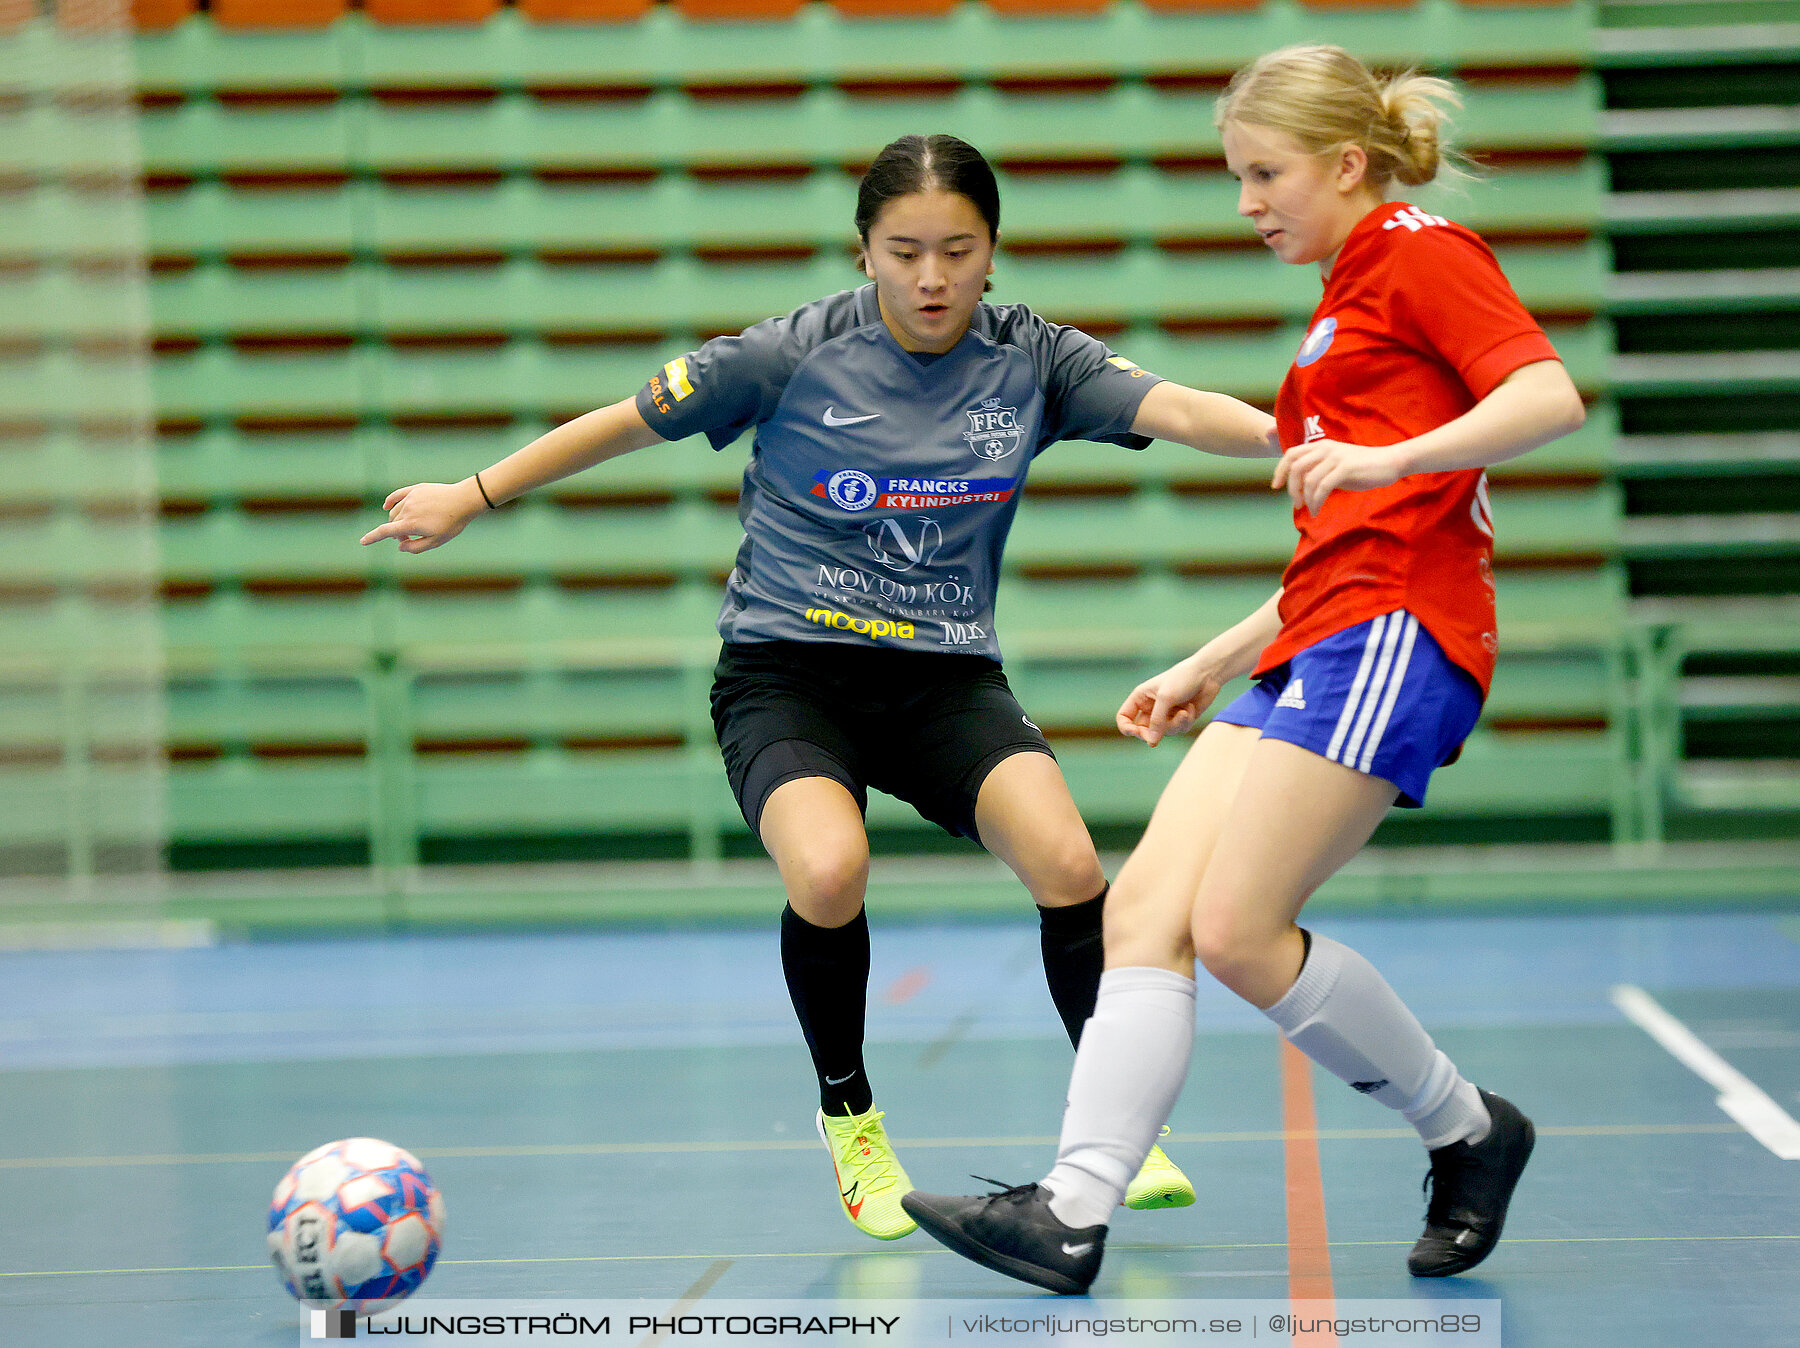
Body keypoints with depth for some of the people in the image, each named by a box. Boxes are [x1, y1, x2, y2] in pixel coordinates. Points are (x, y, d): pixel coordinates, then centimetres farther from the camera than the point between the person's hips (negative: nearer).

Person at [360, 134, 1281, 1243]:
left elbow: (1175, 408, -17)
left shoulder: (1031, 359, -2)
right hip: (787, 671, -2)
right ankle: (849, 1117, -2)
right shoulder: (797, 354, -8)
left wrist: (1287, 431, -36)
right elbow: (629, 422, 2)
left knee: (1067, 862, -24)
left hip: (947, 675, 2)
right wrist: (474, 497, 8)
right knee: (829, 870, -30)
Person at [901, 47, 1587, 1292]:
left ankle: (1468, 1132, 4)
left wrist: (1385, 456, -27)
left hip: (1394, 633, -10)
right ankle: (1074, 1213, -12)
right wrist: (1213, 665, 26)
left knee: (1237, 929, -15)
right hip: (1312, 649, 10)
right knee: (1145, 909, -5)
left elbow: (1551, 397, -15)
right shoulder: (1347, 305, 27)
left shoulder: (1422, 250, 1)